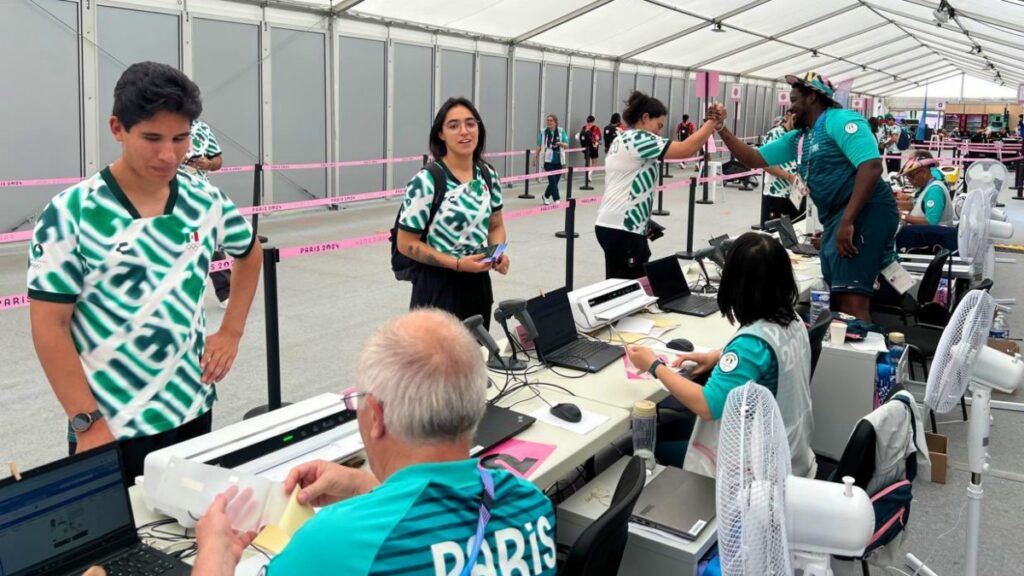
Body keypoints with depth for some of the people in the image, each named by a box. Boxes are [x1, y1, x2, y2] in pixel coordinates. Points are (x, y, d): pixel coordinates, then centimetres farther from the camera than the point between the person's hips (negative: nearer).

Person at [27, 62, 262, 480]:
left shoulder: (206, 201, -1)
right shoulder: (71, 213, -13)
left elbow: (250, 253, 18)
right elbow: (49, 325, -11)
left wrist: (231, 332, 9)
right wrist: (87, 423, -14)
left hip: (192, 411, 4)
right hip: (111, 427, -4)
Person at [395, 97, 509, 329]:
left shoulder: (488, 175, 2)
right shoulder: (426, 181, -16)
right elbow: (407, 244, -14)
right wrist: (457, 263, -20)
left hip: (479, 283, 6)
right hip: (438, 286, -6)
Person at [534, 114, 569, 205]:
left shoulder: (561, 131, 0)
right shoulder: (543, 132, 1)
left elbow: (567, 145, 0)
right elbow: (539, 146, 7)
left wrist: (560, 143, -21)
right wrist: (535, 158, 6)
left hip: (559, 161, 2)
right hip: (548, 160, -2)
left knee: (555, 181, 9)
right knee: (553, 180, -11)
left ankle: (546, 196, 31)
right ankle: (556, 199, -8)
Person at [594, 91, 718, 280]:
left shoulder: (622, 140, 19)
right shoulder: (639, 139, -12)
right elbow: (687, 149, -18)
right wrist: (713, 121, -8)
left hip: (610, 224, 10)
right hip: (622, 229, -10)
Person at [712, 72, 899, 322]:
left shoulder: (840, 120, -10)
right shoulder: (798, 138, 18)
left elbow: (871, 166, -22)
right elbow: (754, 159, 20)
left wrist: (847, 221, -27)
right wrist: (721, 127, 10)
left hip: (865, 212, -10)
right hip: (837, 217, 10)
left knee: (852, 300, -20)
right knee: (836, 297, 14)